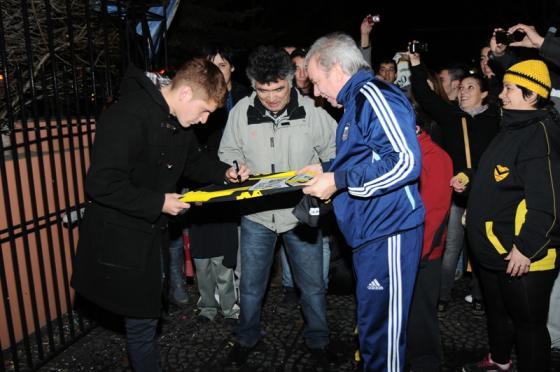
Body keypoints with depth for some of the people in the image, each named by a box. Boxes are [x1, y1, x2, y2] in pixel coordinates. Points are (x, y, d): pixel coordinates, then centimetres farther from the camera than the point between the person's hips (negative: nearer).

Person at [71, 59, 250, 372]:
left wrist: (224, 172, 0)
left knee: (149, 309, 22)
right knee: (142, 320, 4)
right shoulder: (129, 116, -26)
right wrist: (159, 203, -24)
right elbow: (101, 184, -29)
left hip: (153, 231, 9)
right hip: (122, 239, -8)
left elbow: (192, 161, 18)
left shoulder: (180, 121, 2)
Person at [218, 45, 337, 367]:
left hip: (301, 212, -1)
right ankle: (247, 338, 39)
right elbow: (229, 153, 8)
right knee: (251, 285, 14)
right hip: (256, 212, 1)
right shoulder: (241, 111, -7)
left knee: (312, 284, 13)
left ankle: (318, 340, 37)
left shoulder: (312, 111, -12)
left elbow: (334, 153, 1)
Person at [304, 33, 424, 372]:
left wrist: (338, 182, -19)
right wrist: (327, 170, 13)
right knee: (374, 323, 20)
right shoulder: (357, 102, 18)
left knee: (381, 329, 0)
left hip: (388, 233, -10)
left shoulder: (373, 95, -13)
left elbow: (405, 162, -24)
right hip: (369, 231, 10)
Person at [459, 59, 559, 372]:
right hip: (494, 249, 10)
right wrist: (470, 181, 15)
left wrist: (527, 248, -26)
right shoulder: (513, 128, 12)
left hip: (522, 255, -10)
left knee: (528, 322, 6)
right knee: (497, 311, 26)